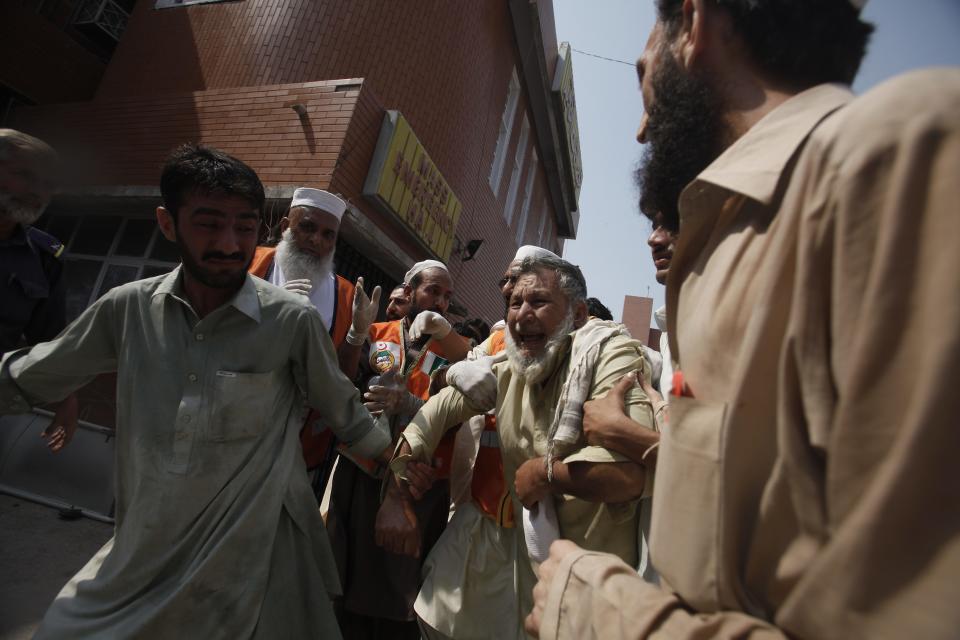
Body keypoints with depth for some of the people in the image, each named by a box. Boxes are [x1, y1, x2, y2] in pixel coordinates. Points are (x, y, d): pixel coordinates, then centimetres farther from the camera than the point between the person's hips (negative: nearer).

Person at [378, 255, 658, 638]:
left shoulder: (609, 352, -23)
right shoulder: (504, 374, -2)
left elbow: (632, 469, -37)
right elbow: (431, 416, 3)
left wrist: (544, 471, -21)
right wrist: (397, 498, -6)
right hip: (525, 558, 6)